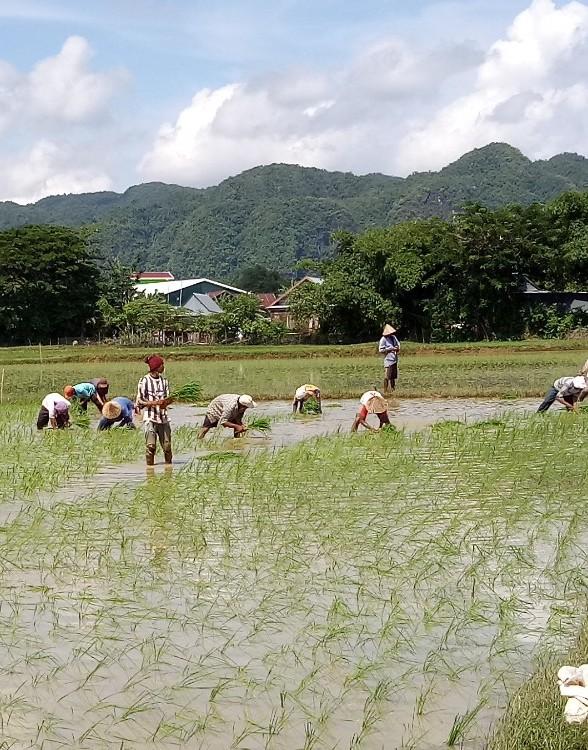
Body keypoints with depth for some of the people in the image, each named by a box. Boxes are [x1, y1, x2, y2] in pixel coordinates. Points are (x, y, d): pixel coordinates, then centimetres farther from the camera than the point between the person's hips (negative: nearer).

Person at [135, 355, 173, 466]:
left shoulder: (164, 380, 10)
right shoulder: (144, 381, -4)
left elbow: (167, 398, 11)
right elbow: (139, 401, -6)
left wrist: (166, 402, -14)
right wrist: (155, 403, -19)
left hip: (163, 417, 4)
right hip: (150, 418, -4)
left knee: (167, 445, 4)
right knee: (151, 445, -12)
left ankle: (168, 464, 19)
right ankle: (150, 465, -1)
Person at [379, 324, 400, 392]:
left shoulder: (393, 337, 11)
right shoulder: (383, 339, -10)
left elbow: (398, 343, 27)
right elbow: (381, 350, -14)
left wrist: (397, 348, 3)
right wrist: (390, 349, -17)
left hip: (395, 359, 8)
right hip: (388, 360, -8)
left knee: (394, 376, 13)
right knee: (387, 376, -10)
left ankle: (393, 389, 22)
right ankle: (386, 391, -6)